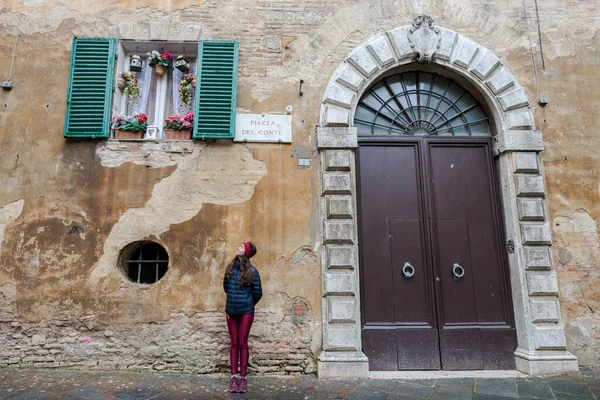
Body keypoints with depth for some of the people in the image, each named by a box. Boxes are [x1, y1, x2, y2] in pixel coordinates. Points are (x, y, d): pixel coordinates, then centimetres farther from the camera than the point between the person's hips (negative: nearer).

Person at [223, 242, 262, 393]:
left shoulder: (252, 271, -10)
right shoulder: (230, 267, 2)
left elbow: (258, 293, -2)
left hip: (246, 312, -3)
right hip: (231, 311, 3)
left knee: (242, 343, 0)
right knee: (234, 343, 6)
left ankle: (243, 377, 9)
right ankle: (234, 376, 12)